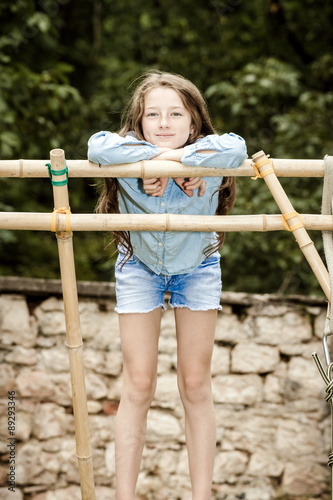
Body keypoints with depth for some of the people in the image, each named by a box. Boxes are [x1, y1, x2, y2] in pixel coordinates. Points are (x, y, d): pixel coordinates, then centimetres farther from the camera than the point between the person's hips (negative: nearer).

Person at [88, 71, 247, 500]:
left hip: (197, 269, 0)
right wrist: (154, 156, -44)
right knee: (138, 386, -2)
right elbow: (97, 147, -48)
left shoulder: (206, 161, -28)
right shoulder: (131, 160, -27)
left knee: (195, 385, 3)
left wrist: (176, 157, -44)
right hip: (139, 268, 0)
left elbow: (236, 148, -50)